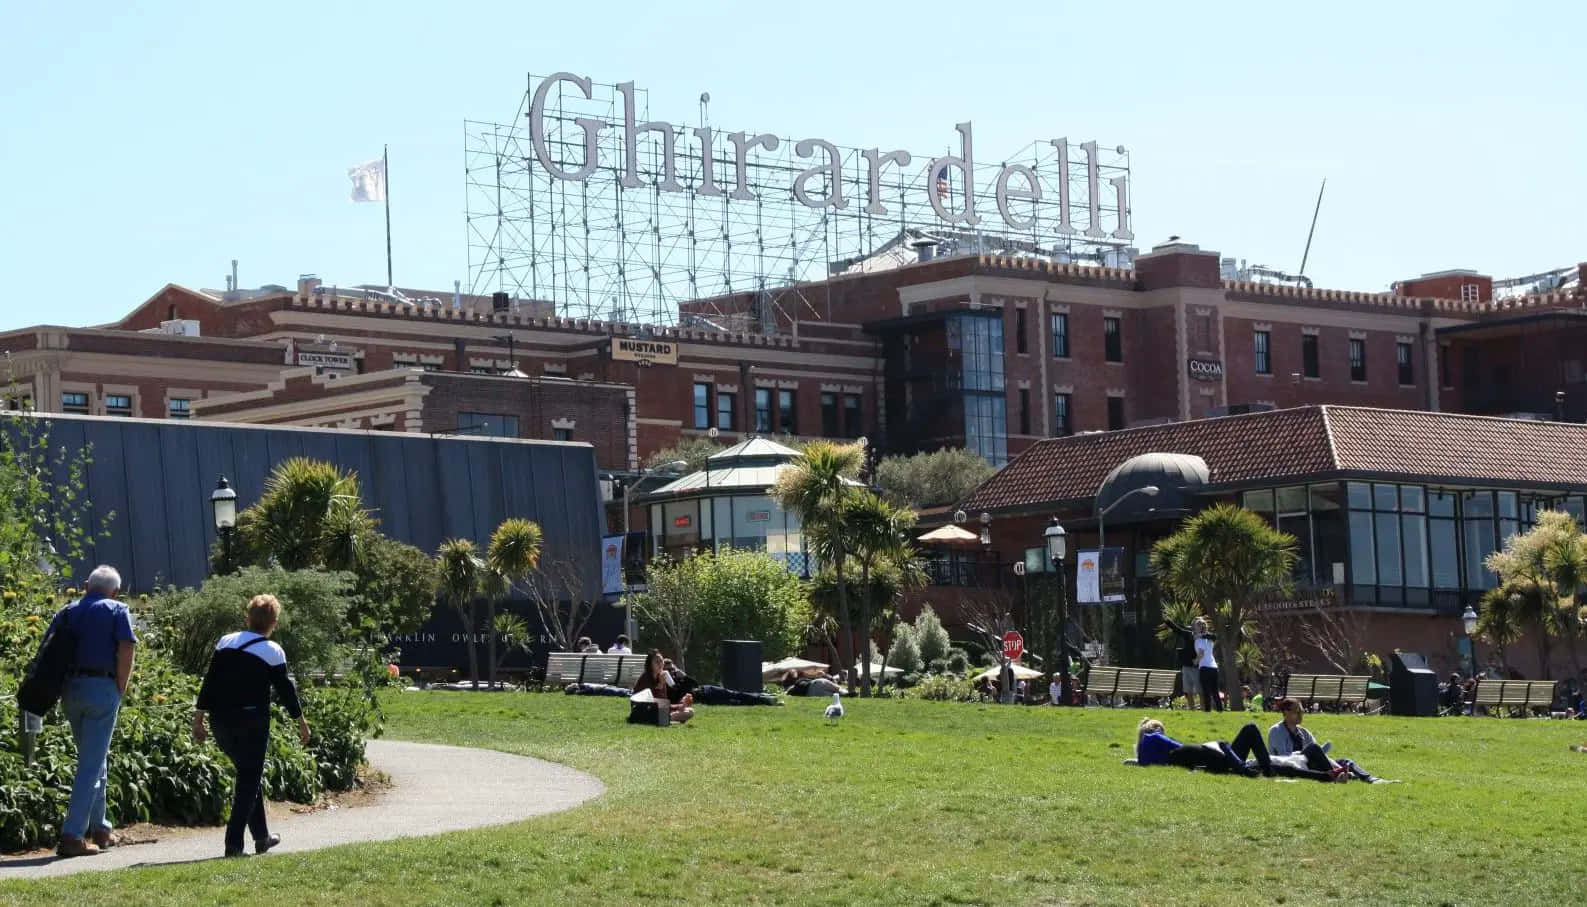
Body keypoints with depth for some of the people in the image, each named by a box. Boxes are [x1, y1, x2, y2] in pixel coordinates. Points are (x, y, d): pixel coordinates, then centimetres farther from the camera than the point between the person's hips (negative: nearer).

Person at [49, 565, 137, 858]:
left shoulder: (67, 612, 13)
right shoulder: (117, 611, 0)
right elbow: (126, 649, -12)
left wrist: (60, 689, 9)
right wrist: (121, 690, -3)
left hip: (70, 688, 5)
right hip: (102, 689, -5)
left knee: (92, 759, 21)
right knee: (92, 765, -4)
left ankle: (99, 828, 27)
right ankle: (72, 835, -10)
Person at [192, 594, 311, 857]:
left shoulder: (225, 643, 8)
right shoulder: (272, 651, -5)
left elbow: (209, 682, 7)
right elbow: (285, 689, -1)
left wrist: (198, 717, 10)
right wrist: (301, 721, 10)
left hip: (221, 721, 6)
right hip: (252, 723, -6)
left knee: (249, 775, 20)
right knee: (249, 780, 2)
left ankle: (261, 836, 28)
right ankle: (233, 843, -6)